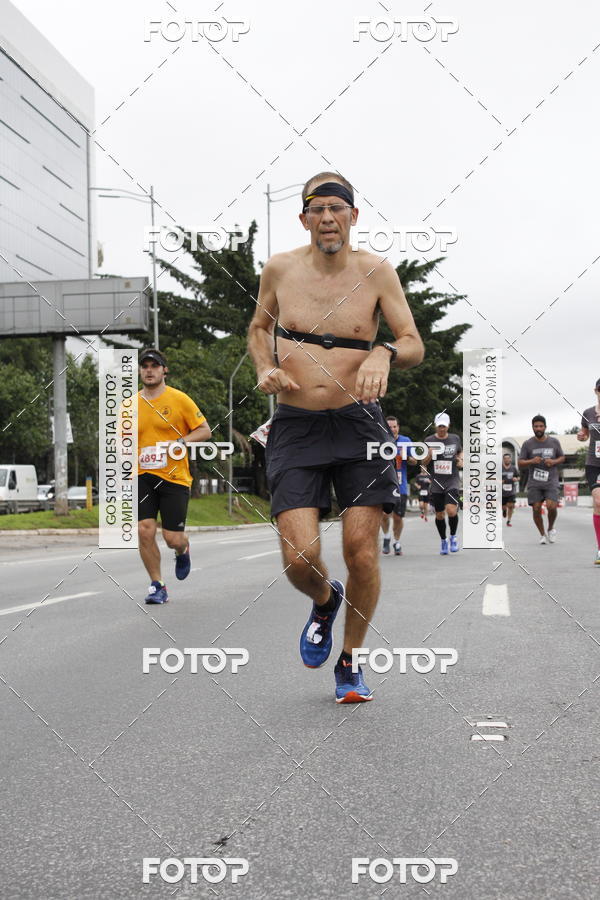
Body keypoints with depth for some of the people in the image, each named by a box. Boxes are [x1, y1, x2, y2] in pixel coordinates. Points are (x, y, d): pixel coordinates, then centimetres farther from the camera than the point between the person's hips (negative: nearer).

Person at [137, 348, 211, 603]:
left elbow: (205, 430, 0)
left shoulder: (179, 399, -1)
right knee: (144, 531, -11)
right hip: (143, 477, 3)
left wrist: (181, 442, -15)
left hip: (174, 477, -2)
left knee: (173, 539, -3)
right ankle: (157, 586, 6)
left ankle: (182, 552, 36)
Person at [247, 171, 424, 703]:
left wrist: (385, 354, -24)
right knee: (300, 559, -11)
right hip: (294, 426, 1)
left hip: (357, 423, 0)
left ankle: (350, 662, 20)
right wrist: (265, 368, -1)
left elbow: (415, 345, -2)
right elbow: (259, 328, 19)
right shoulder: (280, 269, 3)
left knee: (362, 553, -5)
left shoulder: (376, 272, -1)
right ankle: (325, 601, 28)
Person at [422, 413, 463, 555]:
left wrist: (460, 460, 2)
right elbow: (423, 462, 5)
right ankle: (443, 540, 29)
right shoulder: (429, 440, 1)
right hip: (436, 483, 1)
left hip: (452, 480, -1)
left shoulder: (455, 438, 4)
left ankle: (453, 536, 5)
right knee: (439, 514, 7)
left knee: (451, 510, -20)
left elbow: (460, 451, 24)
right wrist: (430, 455, -16)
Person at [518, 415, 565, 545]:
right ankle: (542, 534, 15)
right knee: (536, 509, -5)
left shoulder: (554, 442, 5)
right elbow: (520, 464, 2)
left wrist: (553, 462, -7)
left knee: (551, 507, -16)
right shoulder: (527, 444, 1)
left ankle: (551, 529, 14)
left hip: (551, 481, 0)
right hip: (534, 482, 0)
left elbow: (562, 457, 15)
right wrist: (531, 461, -18)